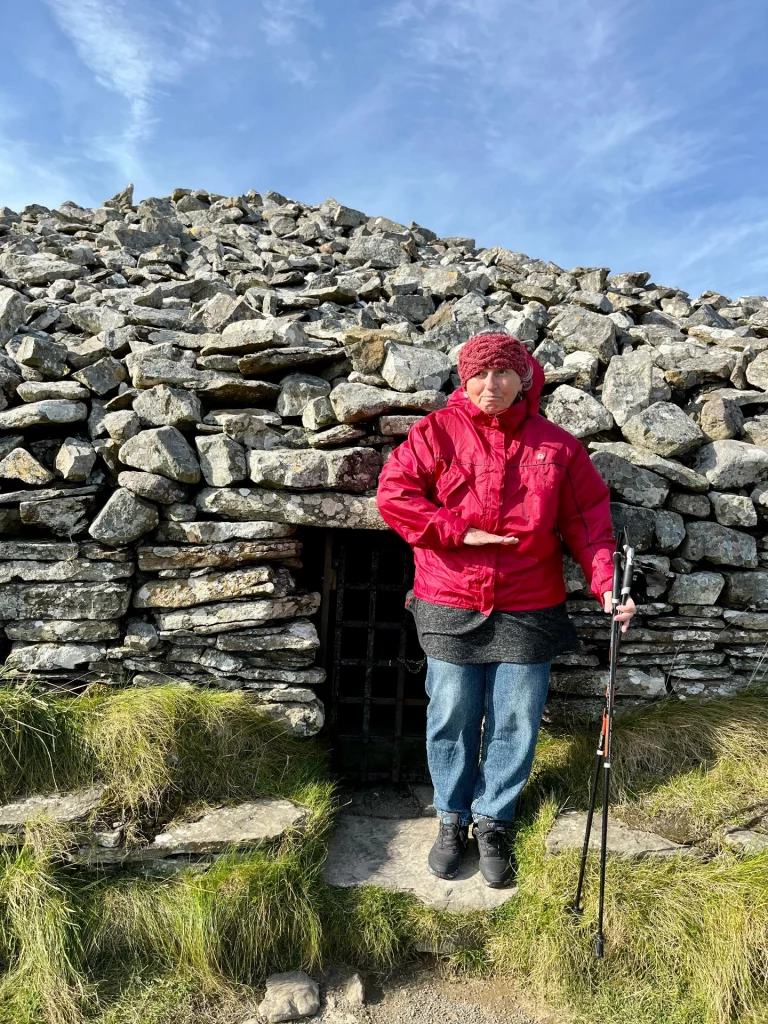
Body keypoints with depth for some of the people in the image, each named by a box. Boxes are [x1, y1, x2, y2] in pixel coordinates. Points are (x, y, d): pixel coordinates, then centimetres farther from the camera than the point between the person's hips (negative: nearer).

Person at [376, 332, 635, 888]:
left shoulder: (557, 445, 3)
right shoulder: (436, 433, -1)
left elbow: (588, 522, 2)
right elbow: (393, 493, -10)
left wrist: (607, 583, -10)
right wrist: (461, 532, -15)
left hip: (529, 611, 1)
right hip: (450, 608, -1)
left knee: (515, 723, 9)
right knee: (452, 719, 10)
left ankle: (493, 822, 31)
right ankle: (453, 818, 32)